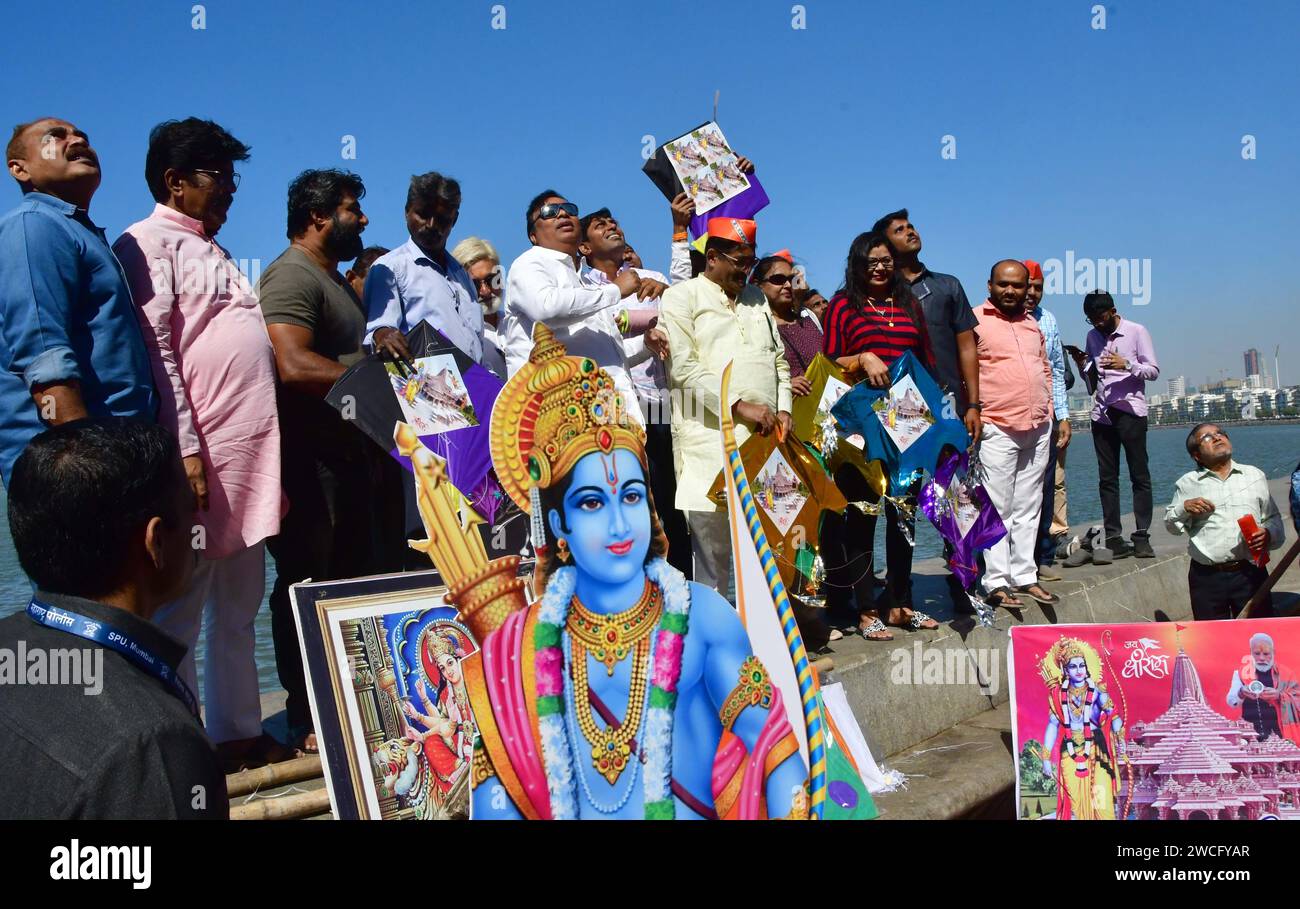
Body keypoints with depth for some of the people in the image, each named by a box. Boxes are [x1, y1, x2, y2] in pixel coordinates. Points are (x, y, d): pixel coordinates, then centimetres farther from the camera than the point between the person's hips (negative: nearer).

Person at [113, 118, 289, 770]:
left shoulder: (210, 250, 23)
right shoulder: (148, 243, -4)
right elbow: (154, 353, -13)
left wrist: (267, 457, 20)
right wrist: (185, 450, -20)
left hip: (250, 452, 9)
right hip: (203, 454, -9)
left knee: (239, 607, 12)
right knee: (181, 610, -2)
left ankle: (239, 732, 20)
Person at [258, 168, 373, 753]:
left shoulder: (335, 280, 20)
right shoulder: (291, 276, -13)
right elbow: (295, 365, -25)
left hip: (346, 450, 10)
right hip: (309, 457, -10)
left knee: (350, 580, 15)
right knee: (306, 586, -2)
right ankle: (307, 720, 8)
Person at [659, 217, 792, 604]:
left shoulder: (756, 297, 22)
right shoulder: (682, 296, 3)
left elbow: (779, 358, 24)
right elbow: (683, 367, -9)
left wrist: (783, 407, 6)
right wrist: (739, 405, -14)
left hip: (764, 435, 6)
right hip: (711, 437, -5)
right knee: (712, 529, -5)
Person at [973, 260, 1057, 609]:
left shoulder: (1033, 324, 17)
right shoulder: (976, 321, -4)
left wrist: (1047, 410, 17)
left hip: (1038, 429, 7)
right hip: (997, 428, -6)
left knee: (1028, 507, 10)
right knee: (998, 508, -5)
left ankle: (1024, 576, 16)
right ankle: (997, 583, -2)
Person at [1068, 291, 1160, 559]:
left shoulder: (1137, 332, 1)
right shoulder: (1092, 337, 14)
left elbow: (1153, 371, -3)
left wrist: (1127, 364, -18)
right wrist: (1083, 365, 0)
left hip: (1130, 411, -4)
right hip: (1102, 413, 5)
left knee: (1140, 475, -4)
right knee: (1107, 478, 3)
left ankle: (1142, 537, -2)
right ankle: (1113, 538, 5)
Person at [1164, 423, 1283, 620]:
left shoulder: (1255, 475, 13)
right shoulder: (1187, 483, 9)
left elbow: (1273, 518, 16)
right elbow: (1171, 525, 13)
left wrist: (1269, 534, -5)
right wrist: (1184, 508, -6)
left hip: (1250, 573, 1)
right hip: (1206, 578, -1)